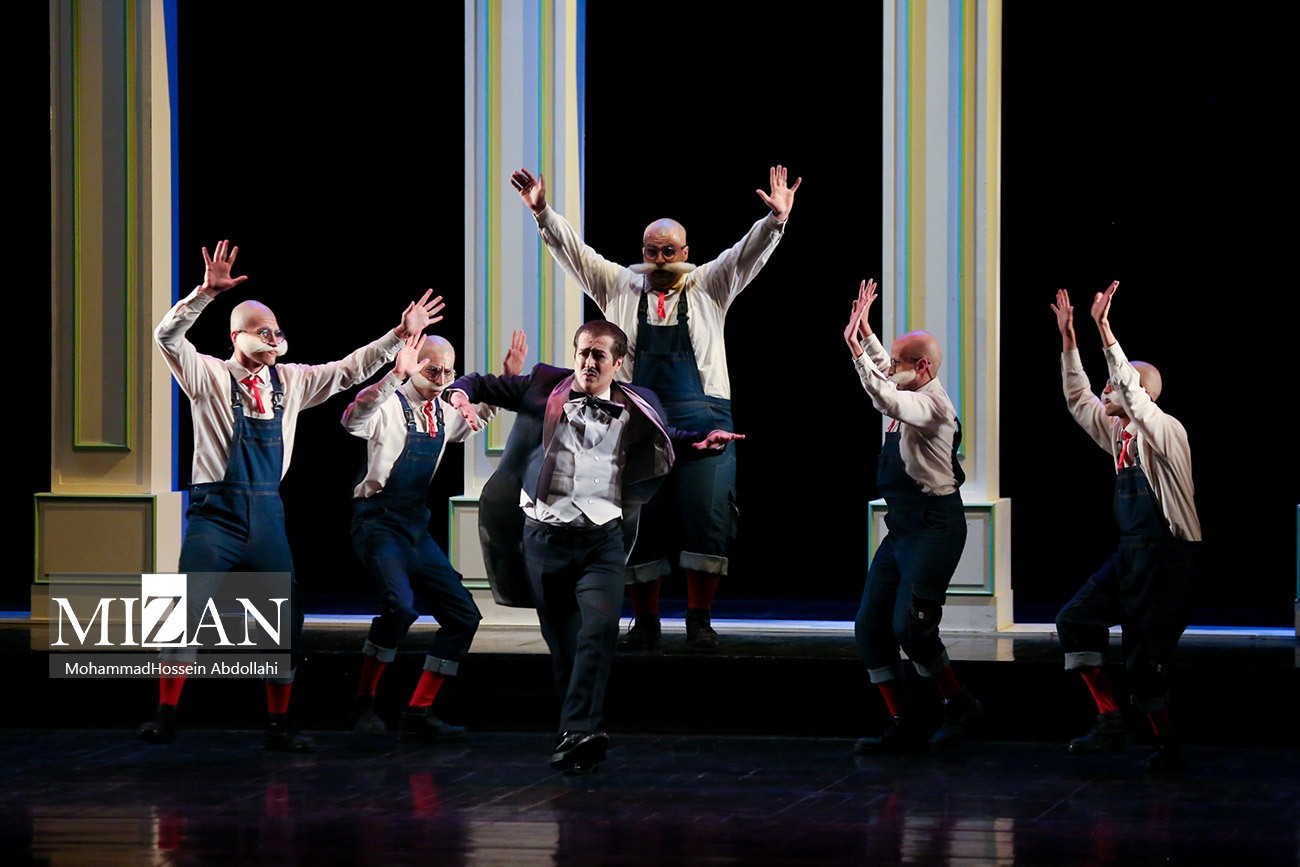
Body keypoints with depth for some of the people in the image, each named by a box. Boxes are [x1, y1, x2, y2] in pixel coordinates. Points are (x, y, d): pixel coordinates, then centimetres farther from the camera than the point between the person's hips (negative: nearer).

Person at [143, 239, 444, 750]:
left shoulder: (291, 381, 13)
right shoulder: (208, 375, 0)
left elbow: (349, 371, 17)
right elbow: (167, 336, -15)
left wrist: (399, 336, 8)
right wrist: (206, 292, -28)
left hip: (267, 511, 5)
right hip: (216, 510, -4)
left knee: (286, 616, 1)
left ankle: (278, 726, 10)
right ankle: (165, 716, -3)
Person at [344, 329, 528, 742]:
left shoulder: (444, 412, 11)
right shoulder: (390, 404, -11)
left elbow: (480, 413, 34)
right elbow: (353, 419, -34)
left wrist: (508, 378, 18)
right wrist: (396, 375, -44)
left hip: (417, 527, 8)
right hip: (379, 521, -8)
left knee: (464, 616, 5)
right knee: (399, 605, -30)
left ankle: (418, 715, 10)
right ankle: (363, 703, -14)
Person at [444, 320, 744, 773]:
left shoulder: (634, 410, 9)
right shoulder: (545, 388, 4)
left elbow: (672, 442, 28)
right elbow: (484, 385, 13)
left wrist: (705, 443, 8)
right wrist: (460, 392, -10)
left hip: (603, 537, 0)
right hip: (545, 535, 1)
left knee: (600, 627, -21)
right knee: (561, 640, 5)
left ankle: (578, 731, -28)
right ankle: (582, 732, 15)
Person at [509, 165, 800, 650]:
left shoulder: (707, 288, 12)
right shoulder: (621, 287, 14)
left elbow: (748, 255, 1)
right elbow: (572, 251, 9)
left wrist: (776, 220, -16)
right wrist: (542, 213, -5)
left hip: (701, 416, -1)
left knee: (707, 518, -9)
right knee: (639, 523, 1)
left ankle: (699, 621, -2)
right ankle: (645, 624, 9)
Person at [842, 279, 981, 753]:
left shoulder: (931, 403, -14)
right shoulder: (911, 397, 14)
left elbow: (886, 398, -33)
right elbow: (886, 376, 36)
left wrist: (857, 350, -33)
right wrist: (865, 330, 36)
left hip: (934, 527, -10)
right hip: (901, 527, 10)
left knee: (910, 627, -17)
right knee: (870, 626, 4)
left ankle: (960, 705, 3)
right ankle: (902, 727, 6)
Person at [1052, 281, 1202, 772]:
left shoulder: (1165, 431, -12)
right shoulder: (1117, 432, 12)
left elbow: (1131, 389, -27)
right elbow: (1078, 399, 20)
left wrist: (1105, 331, -32)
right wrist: (1068, 340, 13)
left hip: (1167, 556, -9)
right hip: (1130, 553, 9)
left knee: (1146, 657, -8)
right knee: (1075, 620, 3)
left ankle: (1167, 748, 7)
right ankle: (1111, 722, 3)